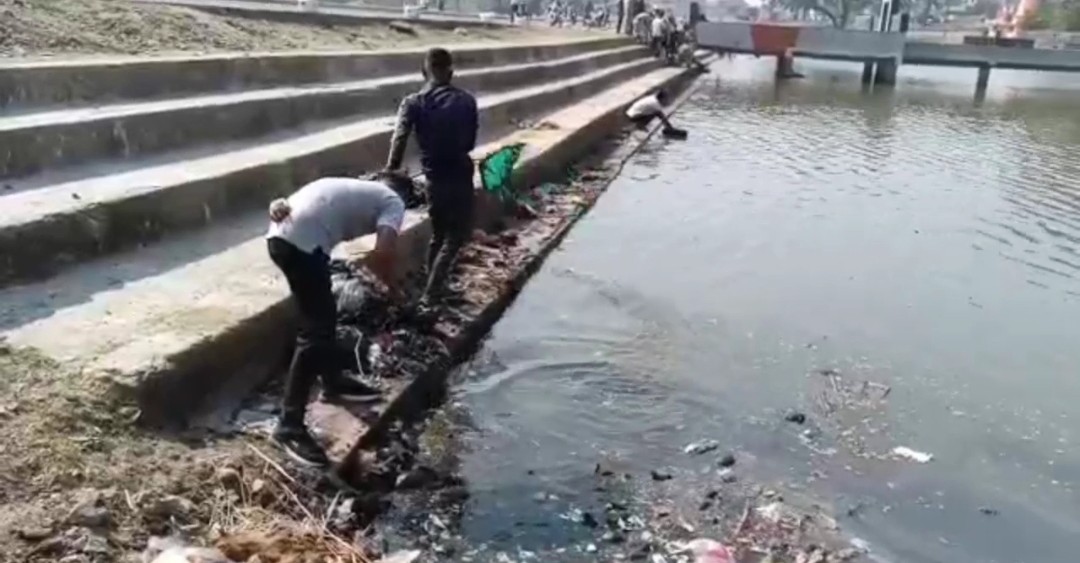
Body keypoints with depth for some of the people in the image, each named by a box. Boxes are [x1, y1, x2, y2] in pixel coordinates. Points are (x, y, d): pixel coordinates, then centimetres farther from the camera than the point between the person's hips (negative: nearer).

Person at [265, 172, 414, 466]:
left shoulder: (356, 188, 31)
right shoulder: (393, 202, 10)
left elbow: (298, 201, 17)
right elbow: (382, 253, -8)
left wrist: (280, 204, -3)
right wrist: (393, 289, 8)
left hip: (281, 235, 9)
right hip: (302, 242, -9)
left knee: (324, 313, 25)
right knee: (316, 332, -3)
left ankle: (333, 382, 43)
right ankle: (289, 426, 2)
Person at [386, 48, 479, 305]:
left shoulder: (413, 103, -4)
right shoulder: (466, 100, -1)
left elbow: (399, 141, -15)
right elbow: (471, 142, 7)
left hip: (434, 177, 2)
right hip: (460, 175, -2)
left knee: (438, 235, 19)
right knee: (456, 236, 7)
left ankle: (434, 291, 28)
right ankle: (430, 294, -3)